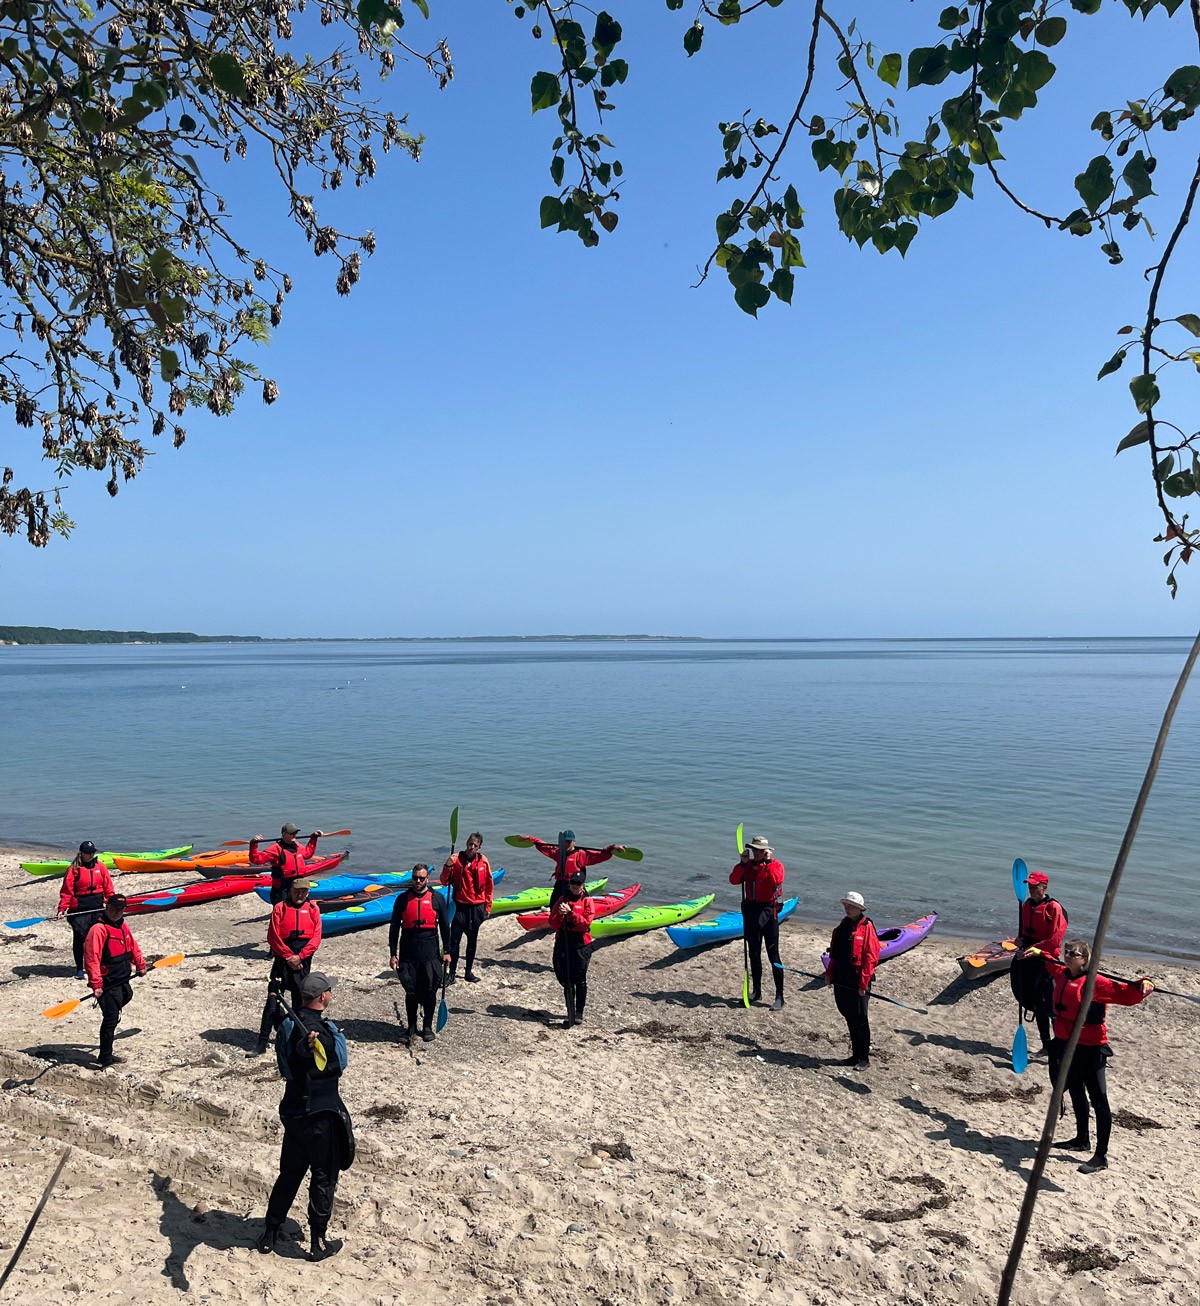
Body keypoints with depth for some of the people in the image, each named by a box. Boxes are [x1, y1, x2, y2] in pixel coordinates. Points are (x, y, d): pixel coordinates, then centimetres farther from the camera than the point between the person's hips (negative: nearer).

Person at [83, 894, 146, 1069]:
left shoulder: (123, 926, 10)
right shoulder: (99, 929, -18)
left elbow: (132, 946, 26)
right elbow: (92, 959, -21)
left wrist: (140, 965, 28)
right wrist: (96, 984, -24)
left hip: (123, 980, 9)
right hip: (108, 984, -9)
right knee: (110, 1019, -7)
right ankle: (106, 1061, 1)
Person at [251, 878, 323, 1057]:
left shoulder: (313, 909, 6)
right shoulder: (280, 908, 4)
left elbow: (316, 938, 0)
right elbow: (273, 936, -3)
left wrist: (299, 956, -10)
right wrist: (288, 956, -10)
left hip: (303, 960, 2)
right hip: (282, 959, -1)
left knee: (299, 1001, 8)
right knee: (273, 999, -7)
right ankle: (262, 1042, -5)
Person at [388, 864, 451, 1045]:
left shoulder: (436, 898, 3)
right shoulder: (403, 899, 4)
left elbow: (444, 926, 9)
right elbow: (394, 928, 6)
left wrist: (446, 951, 6)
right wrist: (393, 954, 2)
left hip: (430, 952, 0)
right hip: (408, 952, 0)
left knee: (430, 991, 4)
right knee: (410, 992, 4)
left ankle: (428, 1027, 19)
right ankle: (411, 1028, 18)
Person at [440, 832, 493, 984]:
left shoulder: (483, 862, -2)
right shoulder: (456, 859, -7)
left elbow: (488, 885, 7)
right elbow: (444, 882, -7)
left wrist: (488, 906, 8)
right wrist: (447, 866, -24)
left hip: (477, 907, 2)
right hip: (460, 906, -2)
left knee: (472, 941, 12)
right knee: (454, 940, -4)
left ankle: (469, 972, 24)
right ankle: (451, 973, 6)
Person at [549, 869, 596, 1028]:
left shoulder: (587, 902, 1)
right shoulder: (562, 900, 9)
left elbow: (586, 923, -12)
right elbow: (553, 924, 5)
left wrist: (570, 912, -19)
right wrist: (560, 913, -14)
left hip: (581, 945, -3)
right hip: (563, 943, 3)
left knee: (580, 979, 2)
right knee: (566, 979, 5)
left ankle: (579, 1012, 13)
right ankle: (570, 1012, 15)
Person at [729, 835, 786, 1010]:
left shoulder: (775, 864, -7)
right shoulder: (749, 864, 8)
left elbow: (777, 881, -27)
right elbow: (733, 880, -5)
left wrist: (768, 862, -24)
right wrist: (742, 863, -14)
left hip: (768, 911, -6)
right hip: (750, 909, 6)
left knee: (773, 954, -5)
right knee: (754, 953, 15)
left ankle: (779, 997, 1)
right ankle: (756, 991, 29)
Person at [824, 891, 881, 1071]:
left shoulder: (866, 927, -12)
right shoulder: (842, 926, 10)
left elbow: (871, 957, -15)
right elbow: (834, 953, 17)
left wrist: (863, 983, -16)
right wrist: (830, 973, 11)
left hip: (858, 983, -7)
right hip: (841, 981, 7)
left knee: (860, 1020, 2)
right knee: (849, 1018, 14)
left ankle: (864, 1059, 14)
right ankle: (856, 1054, 26)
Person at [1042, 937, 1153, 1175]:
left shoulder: (1095, 982, -19)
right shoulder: (1061, 975, 3)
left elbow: (1126, 994, -28)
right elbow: (1052, 963, 27)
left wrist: (1142, 986, -47)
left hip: (1090, 1048, -9)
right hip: (1066, 1044, 9)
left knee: (1098, 1100, -3)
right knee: (1076, 1093, 23)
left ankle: (1101, 1156, 2)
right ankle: (1082, 1140, 41)